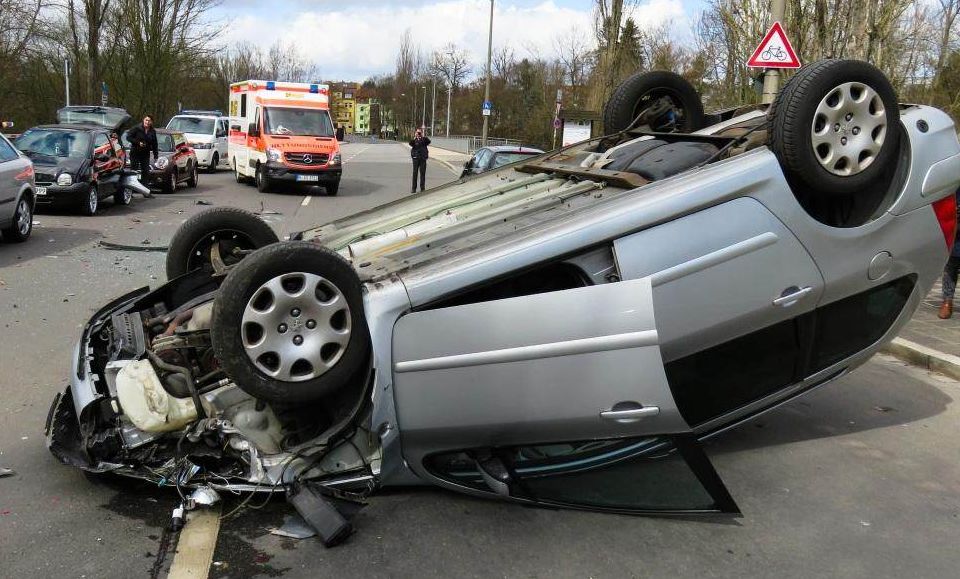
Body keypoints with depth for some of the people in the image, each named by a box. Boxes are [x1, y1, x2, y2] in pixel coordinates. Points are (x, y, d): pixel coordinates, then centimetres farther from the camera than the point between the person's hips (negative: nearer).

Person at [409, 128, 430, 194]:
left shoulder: (424, 139, 5)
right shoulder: (414, 139, 4)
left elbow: (428, 142, -14)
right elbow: (411, 144, -14)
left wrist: (422, 137, -21)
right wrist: (414, 137, -24)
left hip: (423, 158, 0)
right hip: (415, 158, 0)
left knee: (423, 173, 3)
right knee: (415, 173, -2)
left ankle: (422, 188, 10)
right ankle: (413, 188, 1)